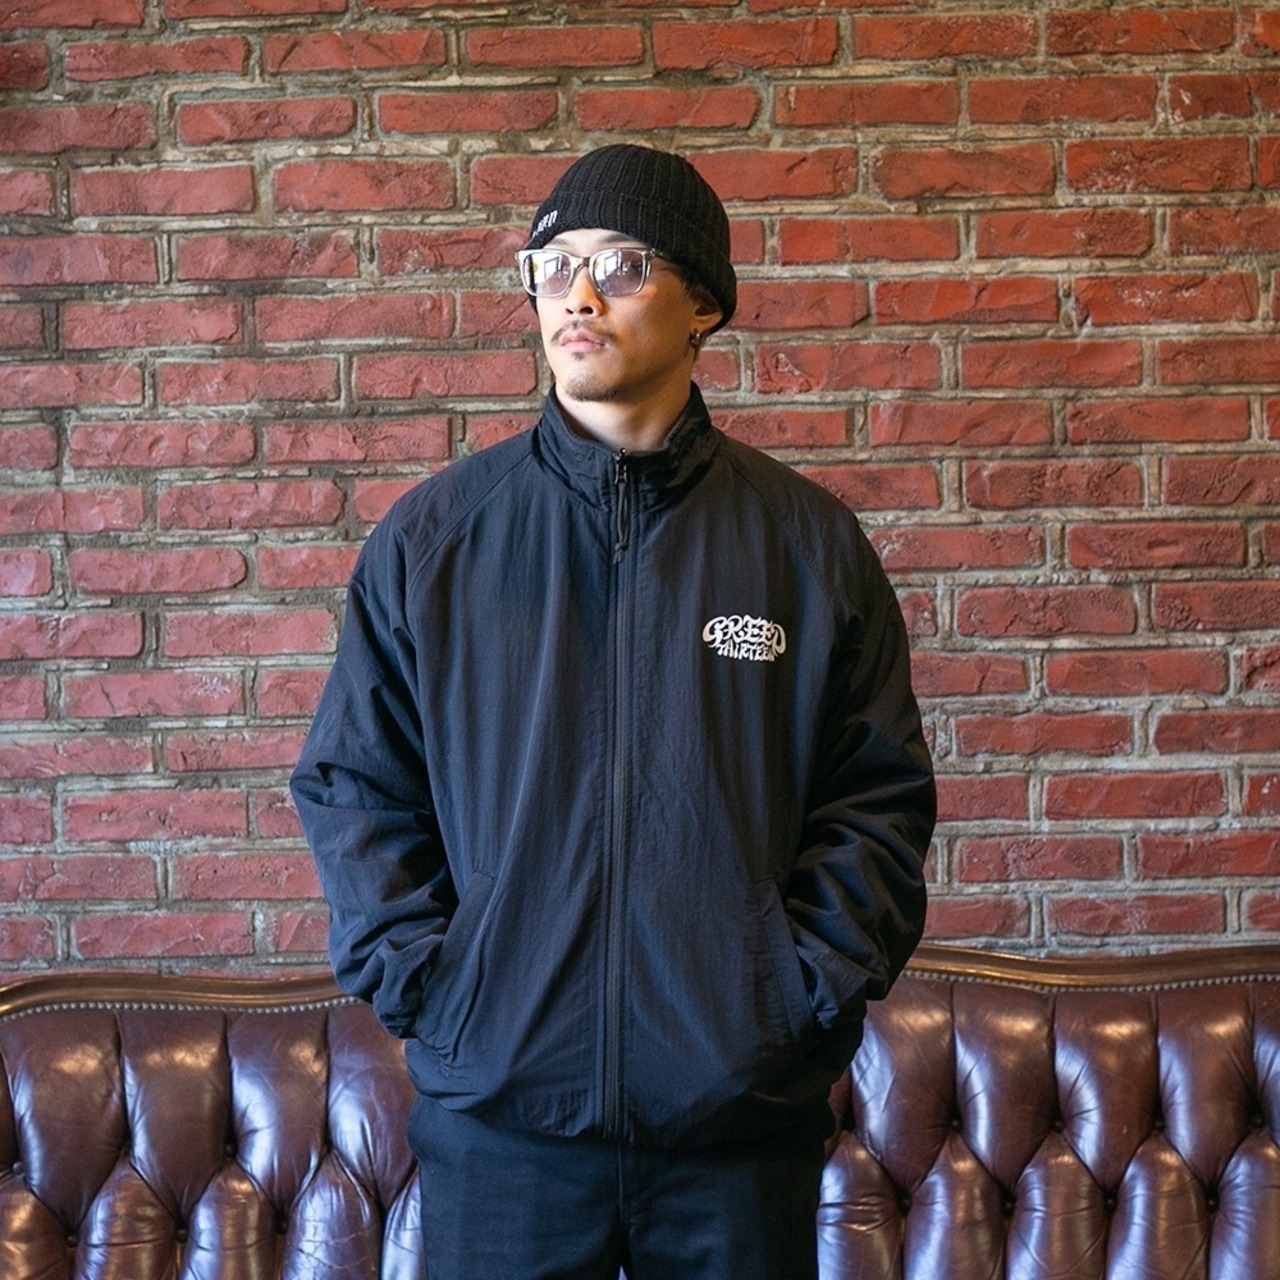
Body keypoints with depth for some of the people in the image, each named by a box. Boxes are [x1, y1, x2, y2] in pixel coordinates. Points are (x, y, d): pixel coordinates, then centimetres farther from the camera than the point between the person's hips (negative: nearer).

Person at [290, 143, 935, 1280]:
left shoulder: (809, 540, 3)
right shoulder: (429, 540, 3)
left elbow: (880, 796, 4)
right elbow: (351, 784, 5)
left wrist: (808, 991, -6)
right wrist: (424, 984, -5)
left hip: (744, 1113, 0)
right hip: (498, 1111, 0)